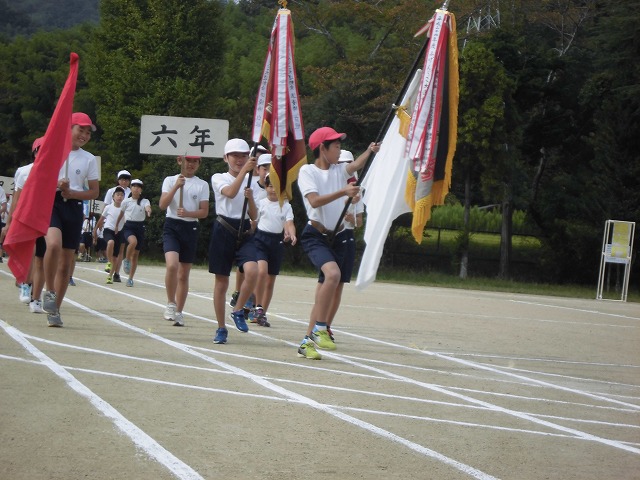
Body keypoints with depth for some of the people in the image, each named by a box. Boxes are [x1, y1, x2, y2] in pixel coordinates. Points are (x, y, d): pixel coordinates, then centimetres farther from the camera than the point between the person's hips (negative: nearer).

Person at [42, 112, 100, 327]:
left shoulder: (89, 159, 9)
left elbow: (94, 192, 10)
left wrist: (72, 192, -8)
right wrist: (55, 184, -16)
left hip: (74, 207, 4)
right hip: (51, 203, -3)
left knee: (66, 261, 5)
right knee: (54, 244, -32)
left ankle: (54, 310, 15)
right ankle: (49, 292, -13)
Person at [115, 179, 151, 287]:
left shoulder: (144, 201, 1)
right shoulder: (126, 202, 2)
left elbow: (148, 207, -22)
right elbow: (121, 215, 16)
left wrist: (148, 210, -45)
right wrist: (116, 226, 24)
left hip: (140, 227, 1)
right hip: (128, 226, -1)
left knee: (135, 254, 4)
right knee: (133, 241, -35)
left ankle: (130, 278, 13)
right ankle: (126, 260, -10)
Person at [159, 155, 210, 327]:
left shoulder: (202, 185, 7)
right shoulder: (170, 180, 6)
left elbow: (204, 212, 2)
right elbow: (162, 205, -6)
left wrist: (188, 213, -16)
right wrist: (176, 186, -15)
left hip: (191, 228, 2)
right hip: (172, 225, -2)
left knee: (184, 274, 7)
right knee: (172, 265, -24)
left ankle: (179, 312, 16)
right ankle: (171, 304, -8)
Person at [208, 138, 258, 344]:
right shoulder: (219, 178, 1)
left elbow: (254, 216, 9)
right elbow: (230, 193, -23)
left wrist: (250, 198, -10)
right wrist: (244, 171, -28)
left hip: (244, 232, 2)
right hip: (223, 231, -2)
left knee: (252, 271, -24)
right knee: (221, 282, 1)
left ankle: (238, 312, -3)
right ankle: (221, 328, 12)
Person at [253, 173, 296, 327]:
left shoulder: (286, 206, 6)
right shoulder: (260, 203, 3)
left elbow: (289, 223, -7)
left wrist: (292, 235, -26)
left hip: (277, 241, 3)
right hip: (261, 239, -3)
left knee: (270, 281, 7)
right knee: (262, 271, -26)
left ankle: (262, 314, 17)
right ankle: (258, 308, -18)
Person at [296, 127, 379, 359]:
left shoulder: (339, 170, 11)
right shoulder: (307, 171, -5)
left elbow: (356, 165, -9)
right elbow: (314, 201, -19)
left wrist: (370, 151, -26)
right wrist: (343, 192, -27)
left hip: (337, 238, 7)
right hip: (316, 236, -7)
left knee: (326, 292, 7)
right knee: (333, 273, -31)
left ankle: (308, 341, 15)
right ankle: (319, 329, -20)